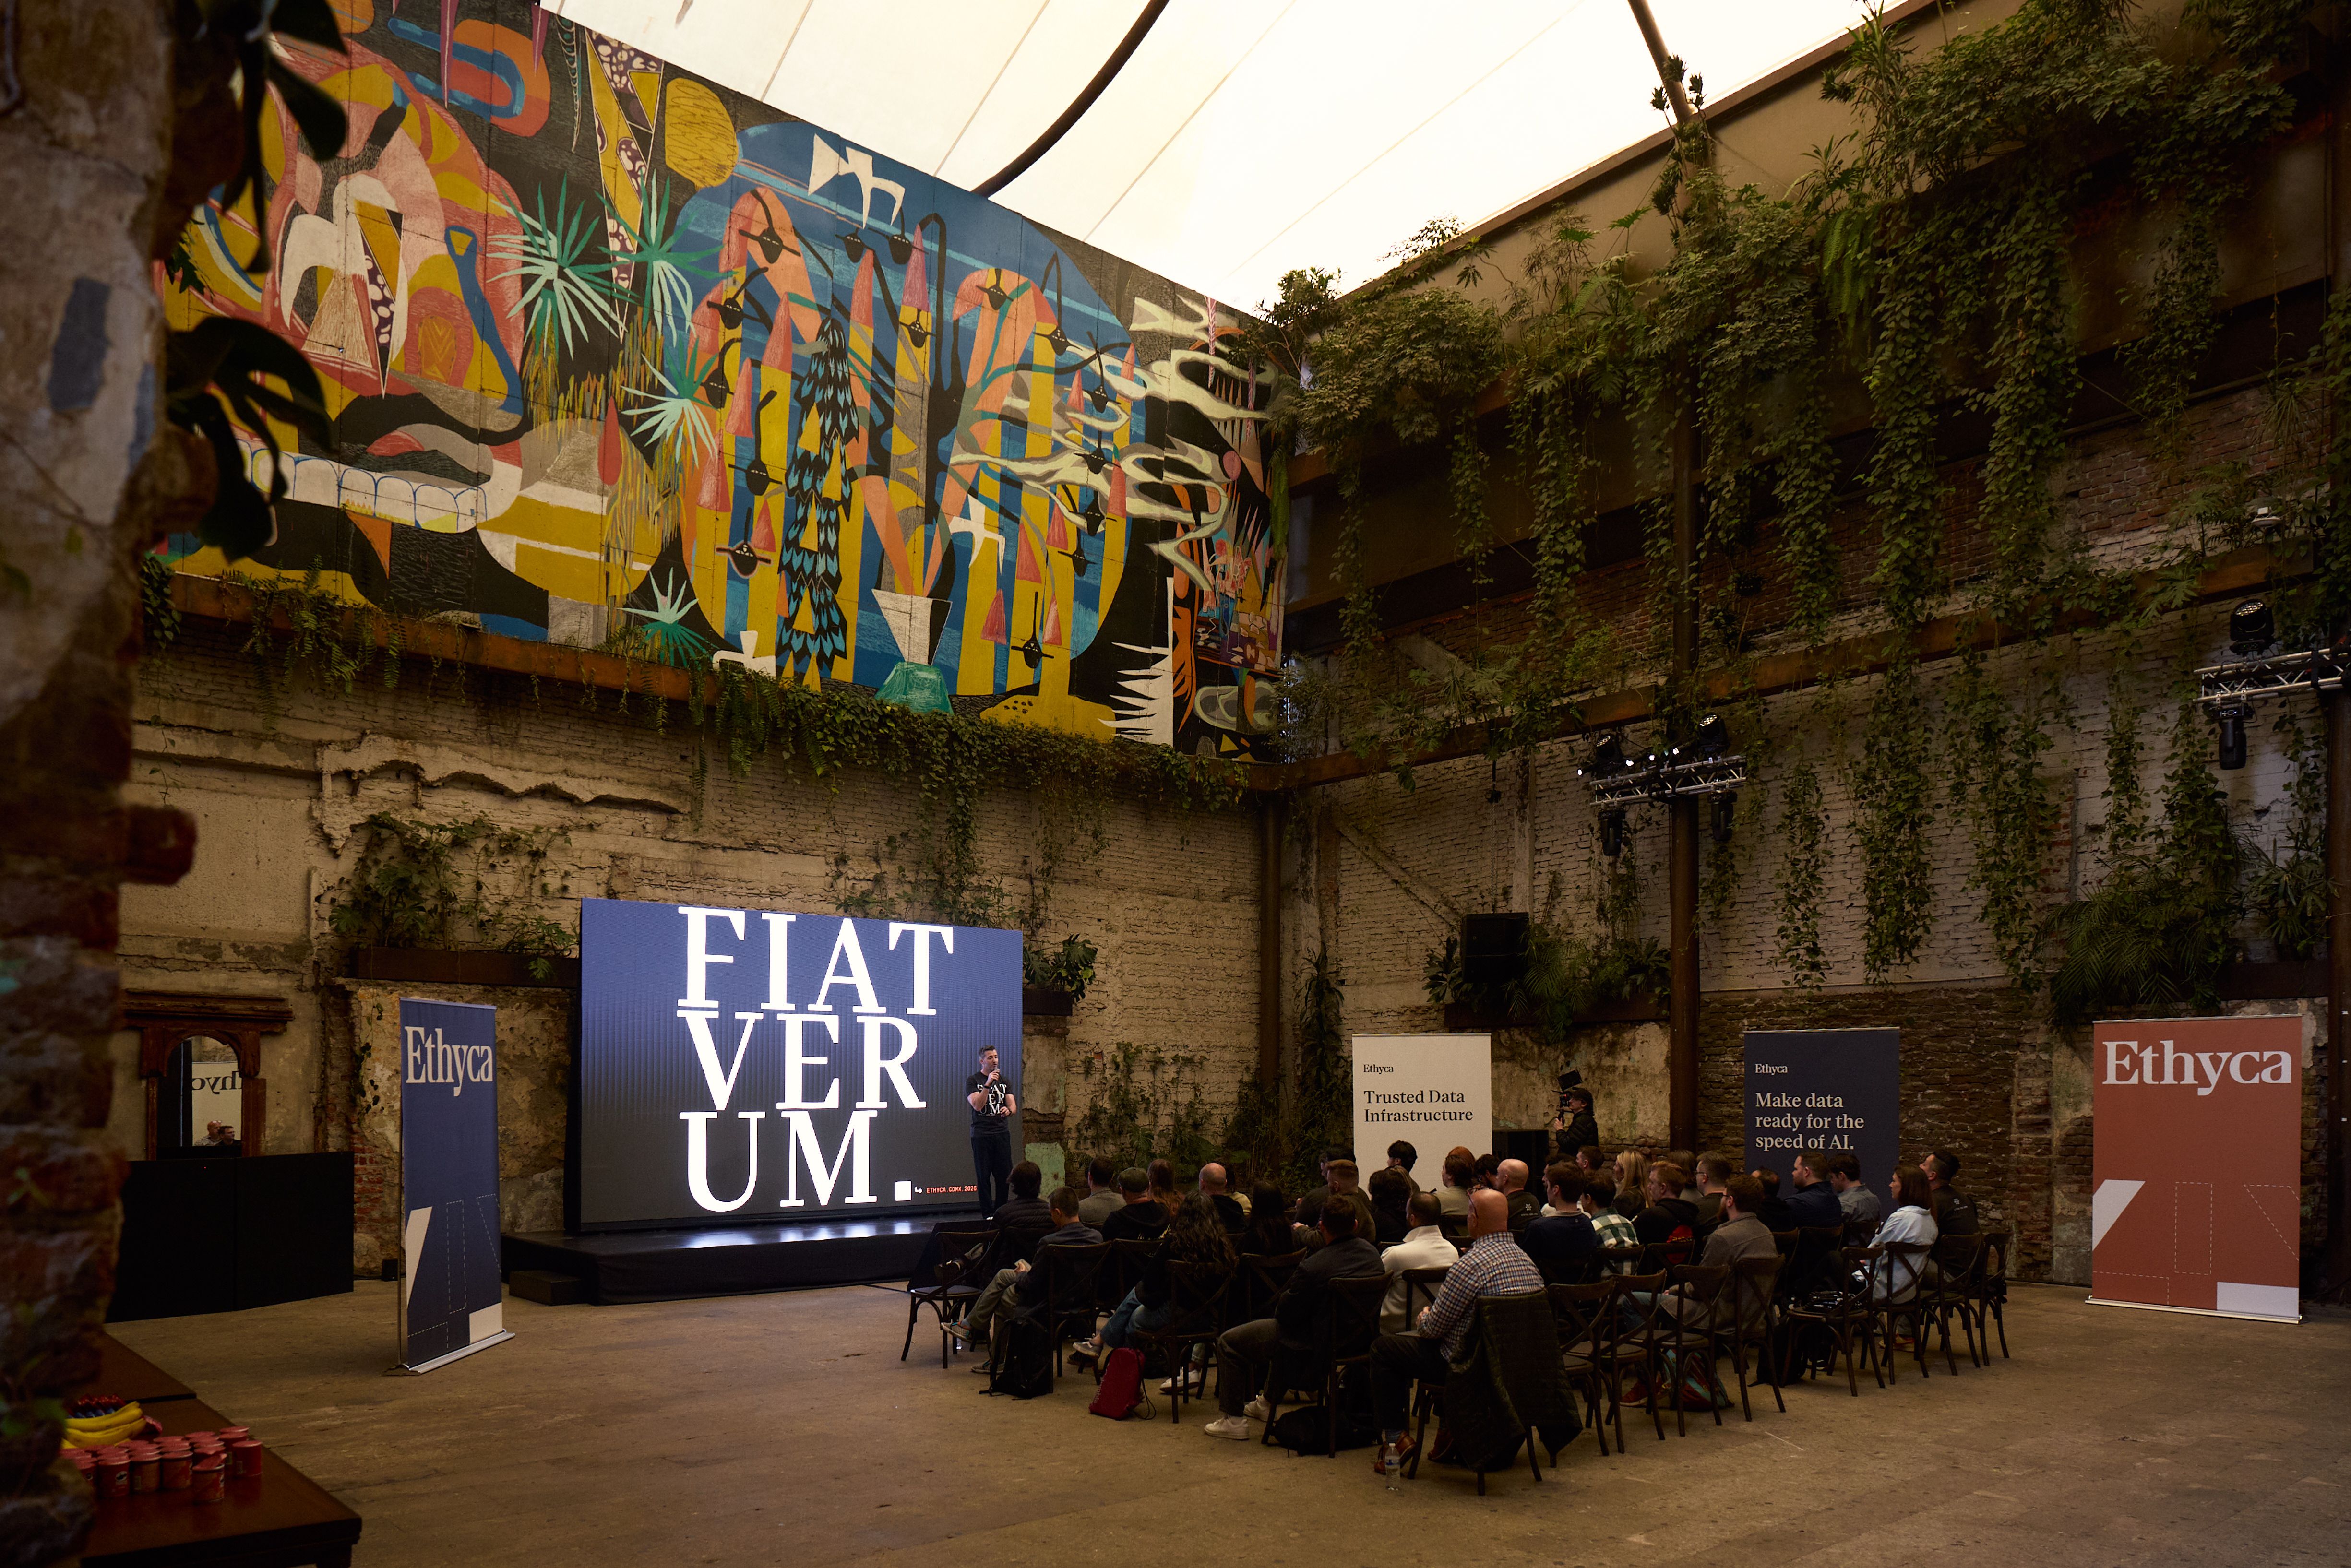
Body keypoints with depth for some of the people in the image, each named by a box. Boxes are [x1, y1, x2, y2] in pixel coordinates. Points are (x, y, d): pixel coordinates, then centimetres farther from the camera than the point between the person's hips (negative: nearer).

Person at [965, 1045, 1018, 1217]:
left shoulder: (1004, 1081, 15)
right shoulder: (973, 1081, 1)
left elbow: (1013, 1105, 9)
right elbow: (977, 1105, -12)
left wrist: (1009, 1110, -15)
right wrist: (988, 1084, -22)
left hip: (1002, 1133, 4)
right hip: (981, 1134, -4)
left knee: (1004, 1174, 0)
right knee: (984, 1175, -1)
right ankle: (987, 1214, 4)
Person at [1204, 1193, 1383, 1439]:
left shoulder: (1312, 1267, -31)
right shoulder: (1372, 1253, -8)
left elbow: (1286, 1314, -20)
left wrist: (1281, 1301, 1)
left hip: (1314, 1342, -8)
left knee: (1227, 1342, 8)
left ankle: (1234, 1420, 13)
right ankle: (1266, 1402, 49)